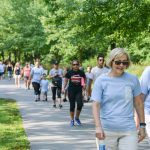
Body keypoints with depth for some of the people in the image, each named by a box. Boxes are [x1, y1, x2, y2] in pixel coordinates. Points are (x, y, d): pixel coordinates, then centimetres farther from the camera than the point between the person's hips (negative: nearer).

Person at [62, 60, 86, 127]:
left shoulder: (81, 73, 2)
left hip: (79, 91, 0)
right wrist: (63, 88, -5)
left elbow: (84, 81, 12)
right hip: (71, 91, 0)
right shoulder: (69, 72, 0)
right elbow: (66, 81, 7)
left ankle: (77, 117, 10)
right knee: (72, 105, 4)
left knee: (80, 104, -14)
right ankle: (72, 120, 17)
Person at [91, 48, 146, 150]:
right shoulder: (101, 80, -2)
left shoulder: (133, 79, 3)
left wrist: (142, 126, 11)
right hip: (108, 130, -1)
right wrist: (98, 127, -17)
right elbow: (96, 105, -5)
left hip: (129, 130, 1)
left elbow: (139, 103, 11)